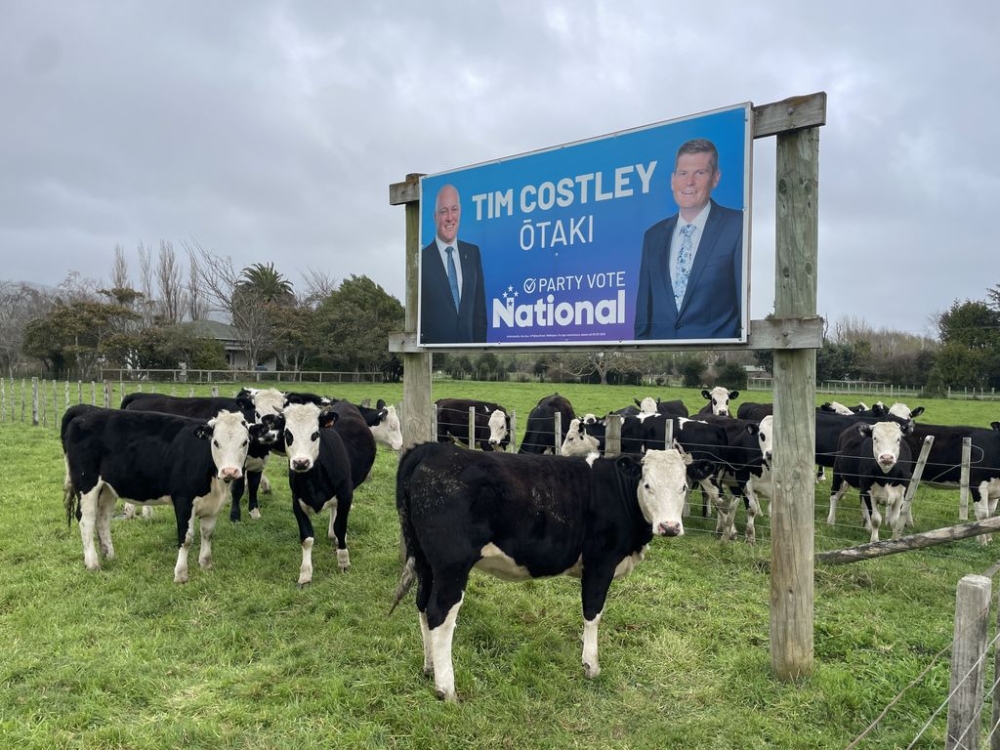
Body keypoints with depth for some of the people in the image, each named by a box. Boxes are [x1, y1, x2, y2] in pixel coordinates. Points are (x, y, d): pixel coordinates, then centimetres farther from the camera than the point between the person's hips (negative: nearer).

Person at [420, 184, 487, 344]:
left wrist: (480, 343, 2)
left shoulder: (473, 253, 6)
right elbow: (415, 315, -5)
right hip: (434, 346, -4)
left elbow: (479, 308, 9)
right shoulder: (422, 258, -8)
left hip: (468, 344, 4)